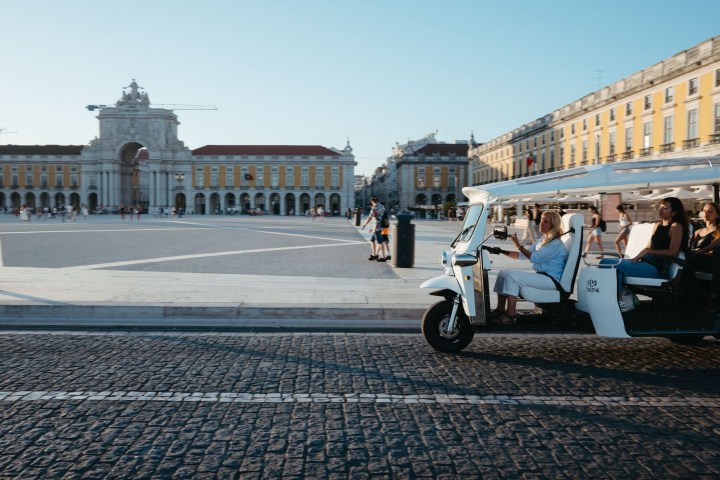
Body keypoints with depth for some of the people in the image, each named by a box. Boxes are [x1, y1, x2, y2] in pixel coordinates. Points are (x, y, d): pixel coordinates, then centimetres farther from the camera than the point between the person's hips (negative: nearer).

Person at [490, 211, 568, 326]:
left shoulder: (556, 244, -13)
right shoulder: (542, 240, 15)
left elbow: (534, 258, -22)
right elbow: (522, 254, 13)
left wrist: (519, 245, -24)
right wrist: (503, 252, 1)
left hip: (551, 279, -9)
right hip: (539, 274, 9)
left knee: (511, 276, -25)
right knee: (503, 273, -1)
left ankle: (511, 315, -21)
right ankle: (500, 309, 2)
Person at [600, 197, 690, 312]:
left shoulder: (676, 226, -1)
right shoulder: (657, 225, 22)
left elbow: (672, 252, -12)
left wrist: (648, 252, -14)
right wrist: (637, 257, 2)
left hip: (658, 268, -8)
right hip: (646, 263, 8)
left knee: (611, 264, -25)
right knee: (605, 262, -14)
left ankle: (618, 302, -18)